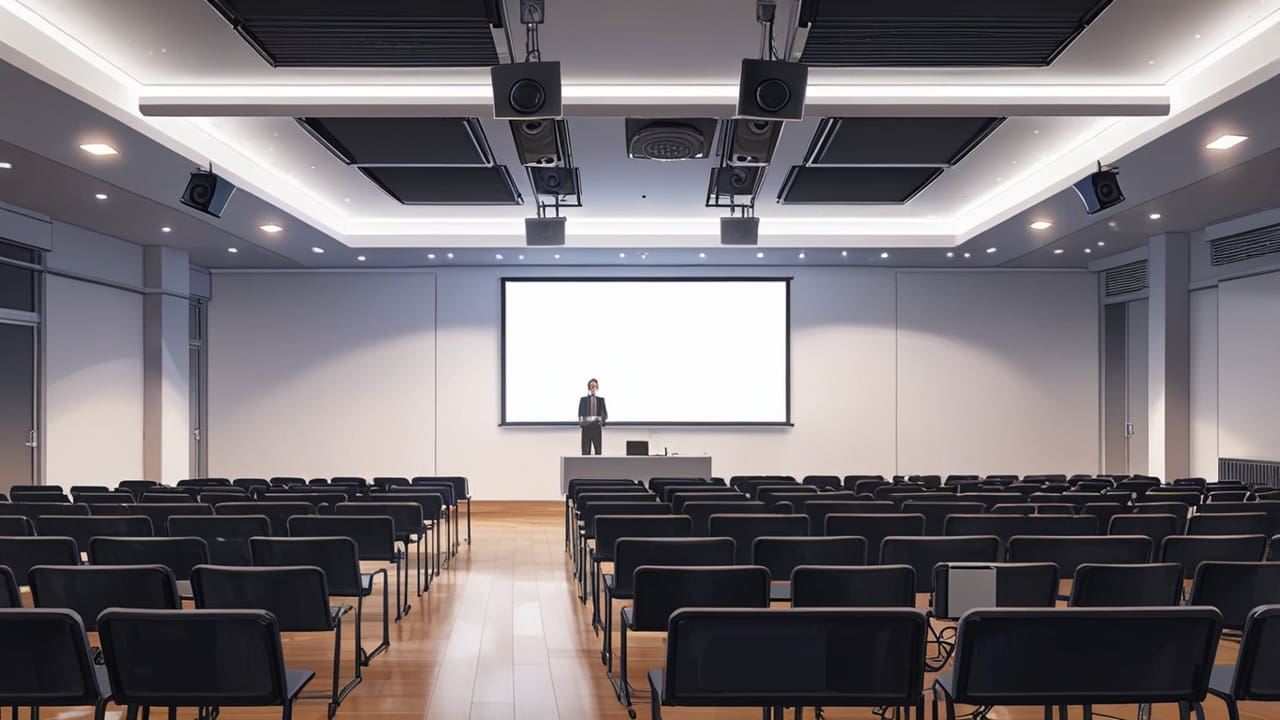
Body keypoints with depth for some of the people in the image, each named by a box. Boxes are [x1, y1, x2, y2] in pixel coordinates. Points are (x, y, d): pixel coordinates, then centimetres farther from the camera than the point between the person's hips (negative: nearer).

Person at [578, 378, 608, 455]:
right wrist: (581, 423, -8)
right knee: (586, 451, -3)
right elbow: (580, 413, 7)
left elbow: (605, 413, 8)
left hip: (597, 427, 1)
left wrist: (602, 421, -9)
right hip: (586, 428, -1)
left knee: (598, 451, 1)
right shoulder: (583, 399, 7)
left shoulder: (601, 400, 9)